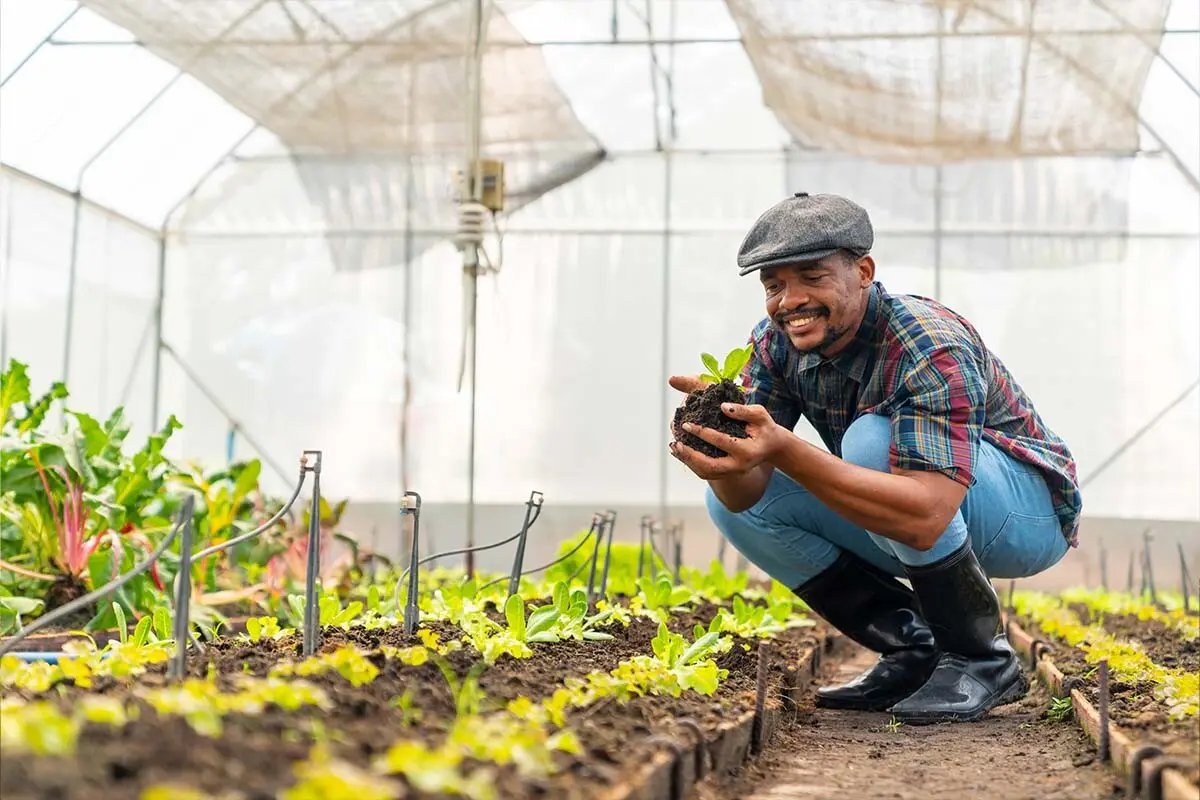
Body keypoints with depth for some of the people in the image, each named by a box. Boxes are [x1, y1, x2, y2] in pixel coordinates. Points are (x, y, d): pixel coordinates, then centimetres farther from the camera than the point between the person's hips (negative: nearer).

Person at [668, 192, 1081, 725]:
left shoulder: (930, 348, -31)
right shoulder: (776, 341, -10)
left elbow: (925, 518, -44)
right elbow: (746, 493, -17)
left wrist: (784, 450, -51)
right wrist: (724, 460, -41)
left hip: (1027, 510, -7)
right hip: (906, 523, 7)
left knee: (872, 440, -34)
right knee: (731, 497, -9)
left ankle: (982, 660, -16)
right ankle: (913, 652, -1)